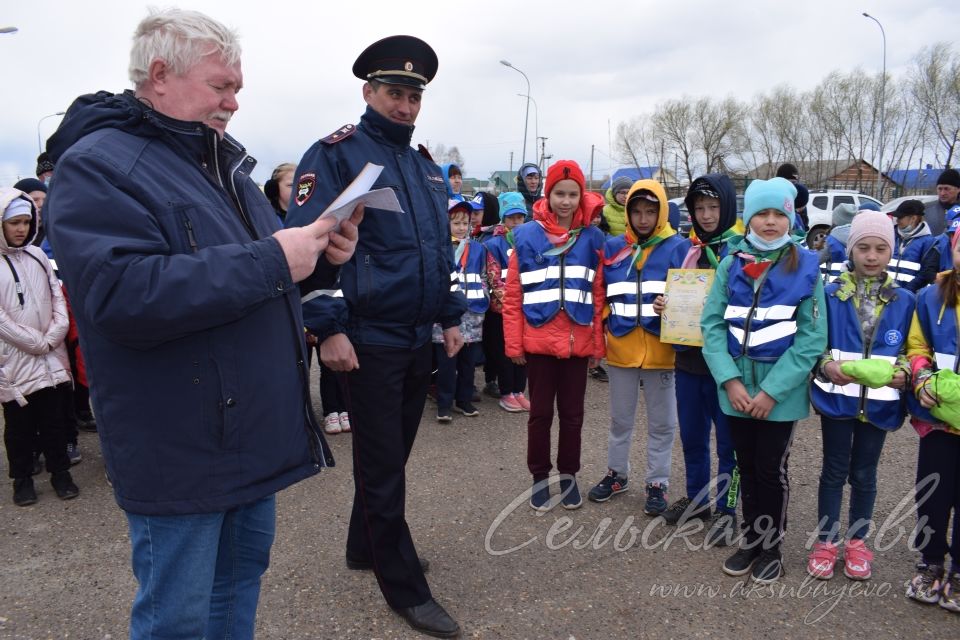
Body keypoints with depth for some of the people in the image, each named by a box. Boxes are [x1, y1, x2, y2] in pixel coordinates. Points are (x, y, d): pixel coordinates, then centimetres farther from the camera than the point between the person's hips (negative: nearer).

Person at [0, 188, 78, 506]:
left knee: (55, 418, 9)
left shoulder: (37, 256, 10)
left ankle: (60, 472, 21)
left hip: (52, 357, 4)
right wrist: (36, 342, -11)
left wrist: (55, 335, -5)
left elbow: (58, 297, 9)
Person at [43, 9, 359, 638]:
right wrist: (271, 260, -26)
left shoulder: (224, 162, 13)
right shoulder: (96, 167, -13)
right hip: (181, 451, -8)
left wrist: (320, 258, -2)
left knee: (243, 574, 22)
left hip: (255, 433, 8)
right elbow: (124, 296, -29)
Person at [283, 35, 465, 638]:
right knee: (383, 464, 2)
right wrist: (329, 329, -22)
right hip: (369, 340, -7)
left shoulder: (427, 167, 13)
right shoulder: (336, 154, -9)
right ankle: (406, 587, 16)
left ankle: (366, 545, 38)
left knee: (392, 452, 18)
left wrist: (452, 316, 14)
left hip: (420, 339, 7)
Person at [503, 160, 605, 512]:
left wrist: (598, 344, 2)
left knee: (572, 413, 13)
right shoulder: (527, 236, -2)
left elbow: (598, 295, 4)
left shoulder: (592, 238, 3)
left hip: (578, 343, 2)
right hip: (539, 341, -1)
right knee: (540, 412, 10)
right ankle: (540, 477, 26)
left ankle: (568, 475, 29)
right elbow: (512, 295, -3)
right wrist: (514, 344, -5)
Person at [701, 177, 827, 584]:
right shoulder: (731, 264, 1)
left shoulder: (805, 268, -6)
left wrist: (771, 390, -14)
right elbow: (712, 325, -2)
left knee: (772, 470, 7)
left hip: (780, 390, -2)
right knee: (747, 468, 14)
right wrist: (730, 380, -13)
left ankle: (772, 547, 27)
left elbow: (811, 338, -9)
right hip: (736, 387, 3)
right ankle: (751, 541, 32)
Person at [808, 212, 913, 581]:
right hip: (836, 398, -1)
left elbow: (911, 350, 6)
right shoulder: (831, 294, -5)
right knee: (834, 470, 9)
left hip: (879, 402, 2)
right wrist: (828, 365, -22)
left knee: (864, 473, 14)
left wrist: (902, 372, -14)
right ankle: (826, 542, 23)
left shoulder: (904, 300, 1)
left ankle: (857, 541, 30)